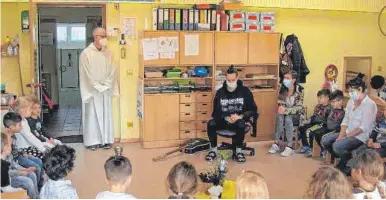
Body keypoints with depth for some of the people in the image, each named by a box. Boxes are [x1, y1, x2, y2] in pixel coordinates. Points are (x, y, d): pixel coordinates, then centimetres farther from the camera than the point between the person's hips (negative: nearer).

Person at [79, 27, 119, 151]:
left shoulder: (107, 52, 5)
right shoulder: (86, 53, -9)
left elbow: (112, 70, 5)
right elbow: (86, 74, -11)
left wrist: (106, 85, -5)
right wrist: (97, 86, -12)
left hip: (105, 90, 5)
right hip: (92, 90, -4)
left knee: (106, 115, 7)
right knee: (92, 116, 1)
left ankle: (106, 140, 15)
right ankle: (92, 141, 8)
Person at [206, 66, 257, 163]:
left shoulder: (245, 91, -1)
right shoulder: (220, 92, 3)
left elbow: (253, 110, -2)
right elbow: (216, 112, 2)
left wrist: (240, 116, -19)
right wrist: (226, 118, -18)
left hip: (239, 120, -2)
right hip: (224, 120, 2)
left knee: (241, 125, -37)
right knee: (211, 124, -27)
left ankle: (238, 151, -14)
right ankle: (213, 150, -7)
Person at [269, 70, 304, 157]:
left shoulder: (299, 90, -16)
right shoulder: (283, 88, -4)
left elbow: (299, 107, -18)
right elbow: (280, 102, 5)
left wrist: (286, 110, -29)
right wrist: (281, 108, -17)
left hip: (295, 113, -3)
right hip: (284, 112, 3)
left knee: (288, 119, -33)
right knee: (279, 117, -29)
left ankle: (290, 147, -32)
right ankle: (276, 144, -26)